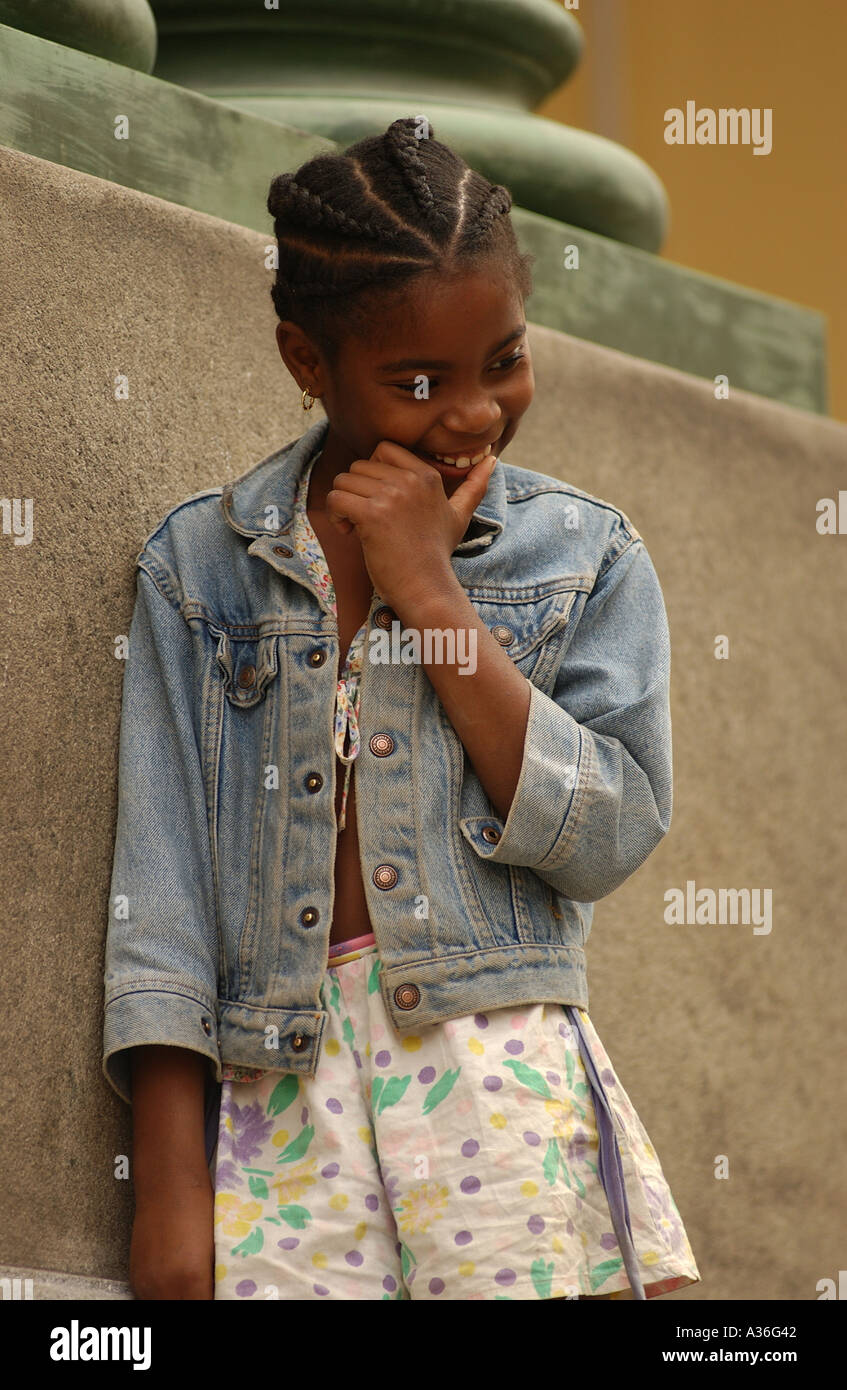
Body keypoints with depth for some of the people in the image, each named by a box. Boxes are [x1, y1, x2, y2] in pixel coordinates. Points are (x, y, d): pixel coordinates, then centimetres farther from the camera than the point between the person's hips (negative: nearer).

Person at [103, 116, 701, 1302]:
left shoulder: (585, 557, 9)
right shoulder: (202, 563, 10)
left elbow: (607, 834, -3)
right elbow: (163, 883, 6)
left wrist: (430, 592, -5)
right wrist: (167, 1190, -2)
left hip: (501, 1078, 0)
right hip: (279, 1091, 1)